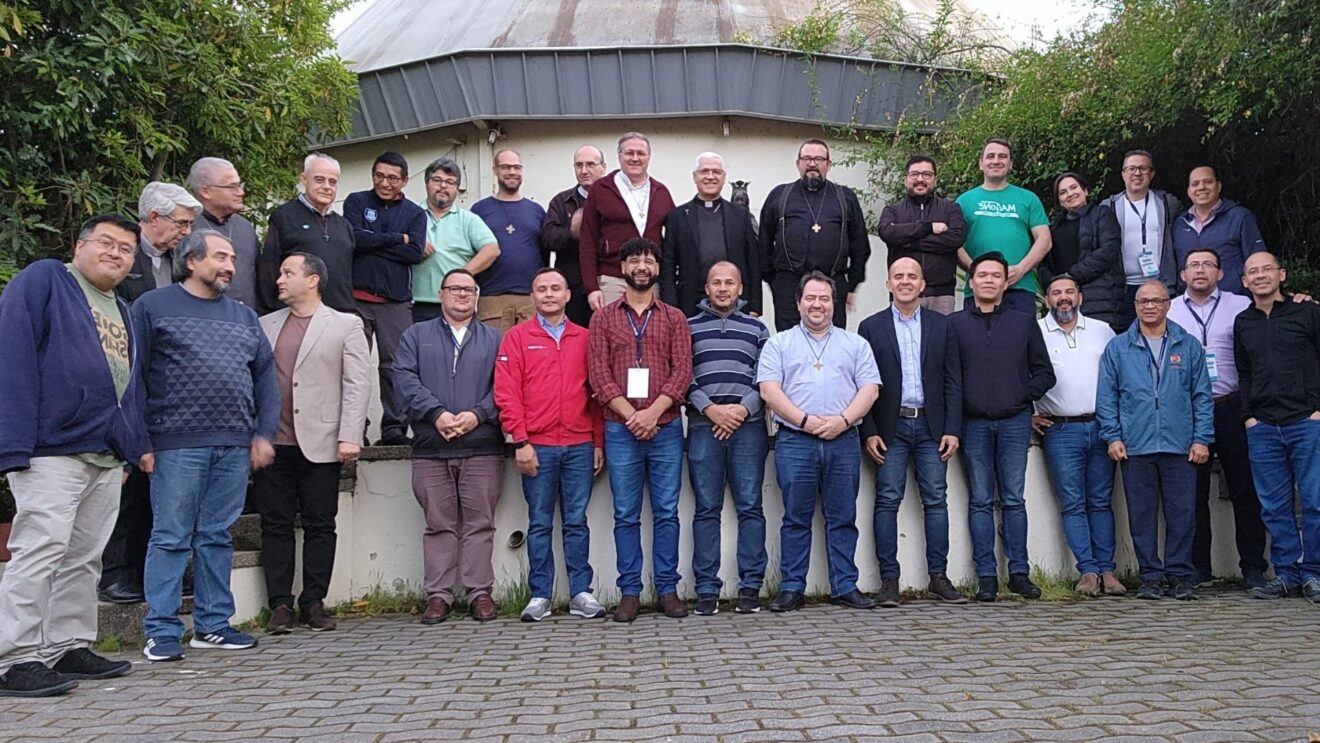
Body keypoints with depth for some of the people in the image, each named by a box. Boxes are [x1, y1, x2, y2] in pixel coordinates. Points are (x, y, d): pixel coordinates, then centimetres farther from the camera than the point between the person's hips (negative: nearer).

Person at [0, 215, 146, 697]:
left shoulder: (122, 311, 22)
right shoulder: (42, 281, -2)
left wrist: (131, 448, 17)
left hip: (107, 457, 8)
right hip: (52, 451, -8)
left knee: (84, 558, 12)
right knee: (41, 552, -9)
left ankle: (71, 649, 20)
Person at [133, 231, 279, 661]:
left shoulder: (244, 316, 18)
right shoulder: (153, 306, 3)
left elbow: (265, 375, 16)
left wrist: (264, 433, 6)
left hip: (234, 447, 5)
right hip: (177, 444, -4)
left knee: (217, 537, 10)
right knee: (171, 538, -1)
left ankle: (213, 625, 17)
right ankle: (161, 632, 6)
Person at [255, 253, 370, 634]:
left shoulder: (346, 325, 4)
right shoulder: (265, 325, 15)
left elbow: (358, 384, -2)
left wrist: (349, 436, -10)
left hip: (320, 443, -3)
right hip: (272, 443, 3)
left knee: (320, 526, 3)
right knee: (275, 525, 5)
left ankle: (314, 603, 13)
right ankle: (280, 605, 12)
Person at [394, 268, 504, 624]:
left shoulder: (494, 339, 14)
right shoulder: (416, 336, 15)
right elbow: (405, 380, 0)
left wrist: (478, 414, -13)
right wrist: (436, 413, -12)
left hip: (483, 447, 0)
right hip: (430, 448, 1)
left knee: (480, 523, 0)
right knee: (438, 524, 4)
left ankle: (480, 592, 6)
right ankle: (438, 594, 9)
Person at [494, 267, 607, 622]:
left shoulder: (584, 338, 11)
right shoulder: (517, 337, 5)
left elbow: (595, 392, 11)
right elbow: (506, 394, -2)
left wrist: (599, 442, 7)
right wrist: (520, 442, -8)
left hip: (579, 445, 1)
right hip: (537, 446, -1)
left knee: (577, 521, 5)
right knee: (539, 523, 5)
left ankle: (581, 594, 11)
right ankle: (540, 596, 12)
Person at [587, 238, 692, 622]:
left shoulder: (674, 318, 9)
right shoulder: (603, 318, 8)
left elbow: (682, 371, -1)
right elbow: (598, 374, -1)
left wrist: (653, 412, -14)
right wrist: (631, 415, -12)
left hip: (666, 428, 0)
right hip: (620, 429, 0)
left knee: (667, 512, 4)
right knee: (626, 515, 4)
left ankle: (668, 589, 11)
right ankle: (629, 591, 11)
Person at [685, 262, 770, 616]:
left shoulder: (757, 328, 14)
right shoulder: (689, 327, 12)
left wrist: (743, 408, -8)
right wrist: (710, 409, -9)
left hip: (748, 425, 0)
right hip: (703, 426, 0)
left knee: (750, 506, -1)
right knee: (706, 509, 1)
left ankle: (751, 586, 5)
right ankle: (707, 589, 5)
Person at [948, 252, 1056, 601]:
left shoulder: (1024, 323, 11)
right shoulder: (954, 323, 6)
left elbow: (1045, 372, 11)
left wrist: (1023, 397, 0)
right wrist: (958, 405, -4)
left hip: (1014, 422, 1)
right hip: (974, 424, -1)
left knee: (1014, 500, 4)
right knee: (980, 501, 3)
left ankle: (1019, 572, 11)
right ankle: (986, 575, 7)